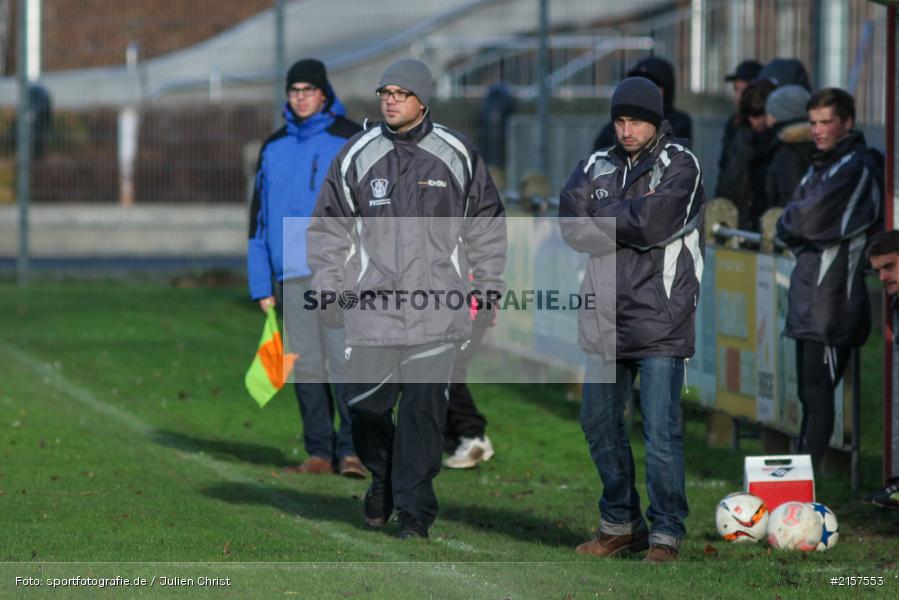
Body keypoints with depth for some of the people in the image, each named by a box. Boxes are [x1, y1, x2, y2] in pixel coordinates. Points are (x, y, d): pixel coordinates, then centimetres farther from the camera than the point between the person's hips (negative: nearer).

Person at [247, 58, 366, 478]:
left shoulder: (351, 141, 2)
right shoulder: (273, 148, 14)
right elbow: (259, 216, 16)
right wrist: (261, 284, 10)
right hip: (291, 274, 4)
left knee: (344, 362, -12)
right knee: (305, 368, 4)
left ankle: (352, 449, -11)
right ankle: (319, 453, 8)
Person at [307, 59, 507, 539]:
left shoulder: (456, 156, 5)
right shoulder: (356, 156, 5)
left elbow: (485, 225, 14)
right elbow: (329, 227, 13)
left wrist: (489, 286, 12)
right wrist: (327, 286, 5)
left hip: (435, 312, -1)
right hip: (372, 306, 1)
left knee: (424, 407, -5)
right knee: (366, 404, 1)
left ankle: (414, 509, 2)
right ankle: (383, 479, 28)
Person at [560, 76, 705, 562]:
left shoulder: (680, 166, -3)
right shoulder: (597, 166, 11)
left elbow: (655, 220, -19)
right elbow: (571, 226, -3)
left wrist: (603, 214, -4)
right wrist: (631, 224, -12)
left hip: (661, 321, -6)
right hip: (608, 321, 6)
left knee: (661, 432, -8)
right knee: (598, 423, 12)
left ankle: (666, 533, 0)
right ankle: (621, 526, 25)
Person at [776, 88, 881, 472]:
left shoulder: (853, 167, -11)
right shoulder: (822, 166, 19)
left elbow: (808, 219, -17)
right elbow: (788, 227, 19)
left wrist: (788, 223, 2)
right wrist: (800, 239, -1)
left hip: (832, 301, -9)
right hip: (810, 299, 9)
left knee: (817, 394, -9)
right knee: (809, 393, 12)